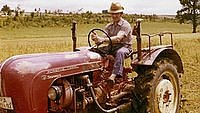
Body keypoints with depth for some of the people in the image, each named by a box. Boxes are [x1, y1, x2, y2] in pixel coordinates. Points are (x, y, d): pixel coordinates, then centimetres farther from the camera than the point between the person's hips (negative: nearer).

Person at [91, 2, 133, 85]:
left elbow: (118, 38, -25)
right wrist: (97, 38, -26)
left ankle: (114, 75, -47)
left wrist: (104, 39, -39)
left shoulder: (125, 25, -9)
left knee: (120, 52, -40)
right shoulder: (109, 26, 13)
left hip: (124, 47, -5)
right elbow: (104, 38, -1)